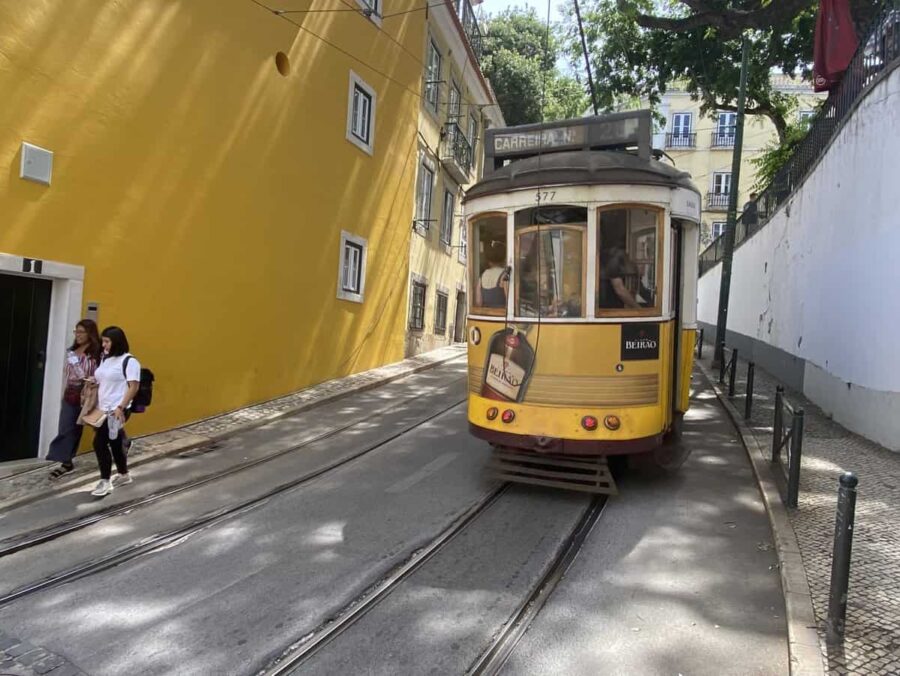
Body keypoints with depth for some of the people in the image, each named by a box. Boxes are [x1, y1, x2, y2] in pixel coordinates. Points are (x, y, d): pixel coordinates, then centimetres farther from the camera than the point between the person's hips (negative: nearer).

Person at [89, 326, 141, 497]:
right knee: (114, 443, 16)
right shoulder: (105, 359, 14)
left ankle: (105, 482, -2)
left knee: (100, 442, -12)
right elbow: (100, 384, 21)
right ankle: (123, 475, 31)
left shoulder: (129, 361, -12)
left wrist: (121, 407, -23)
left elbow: (133, 387, -17)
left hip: (117, 410, -8)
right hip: (104, 410, 8)